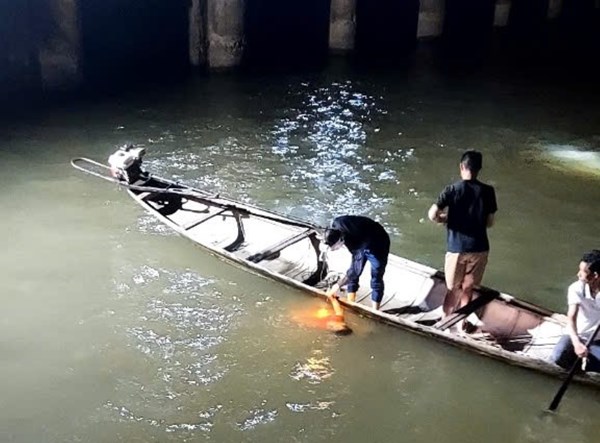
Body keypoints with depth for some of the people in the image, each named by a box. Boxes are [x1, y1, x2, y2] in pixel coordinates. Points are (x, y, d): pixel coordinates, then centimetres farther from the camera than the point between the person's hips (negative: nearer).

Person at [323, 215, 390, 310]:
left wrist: (337, 286, -33)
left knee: (376, 280, -4)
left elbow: (356, 270, -39)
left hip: (378, 245, -7)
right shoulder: (336, 223, -27)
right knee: (352, 277, 7)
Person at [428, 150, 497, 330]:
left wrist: (444, 219, 4)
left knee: (453, 288, 16)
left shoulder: (452, 189, -10)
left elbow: (432, 215, -16)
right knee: (467, 288, 17)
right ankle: (461, 322, 28)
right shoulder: (488, 191, -4)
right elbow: (489, 222, 2)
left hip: (456, 248, -1)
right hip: (479, 248, 2)